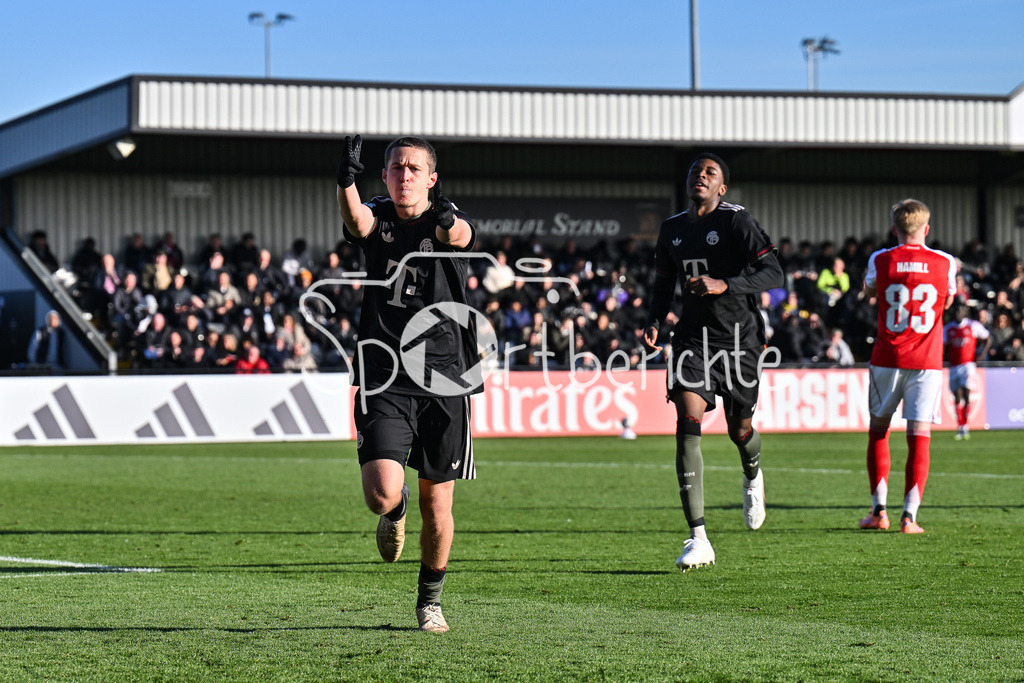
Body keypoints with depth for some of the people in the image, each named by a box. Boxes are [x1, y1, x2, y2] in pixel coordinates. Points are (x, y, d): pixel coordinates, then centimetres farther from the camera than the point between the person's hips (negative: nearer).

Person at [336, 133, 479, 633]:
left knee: (436, 506, 4)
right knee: (381, 493, -17)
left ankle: (430, 600, 28)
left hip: (444, 380, 0)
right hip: (384, 380, 0)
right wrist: (347, 179, -43)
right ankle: (395, 513, 22)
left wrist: (449, 223, -49)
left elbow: (461, 237, -24)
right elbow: (357, 221, -22)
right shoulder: (377, 218, 3)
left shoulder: (445, 221, 0)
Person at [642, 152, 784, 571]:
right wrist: (654, 322, 4)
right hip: (692, 336, 3)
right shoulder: (672, 229, 10)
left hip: (738, 336, -3)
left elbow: (773, 274, -15)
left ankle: (753, 478, 51)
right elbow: (663, 284, 22)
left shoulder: (736, 221, -8)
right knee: (688, 426, -15)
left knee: (739, 430, 9)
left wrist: (724, 285, -28)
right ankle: (698, 540, -18)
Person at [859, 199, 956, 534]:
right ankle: (909, 516, -9)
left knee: (878, 430, 14)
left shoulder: (880, 260, -4)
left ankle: (879, 510, 13)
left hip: (887, 359, 0)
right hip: (927, 361, 0)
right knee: (919, 435, -2)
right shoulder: (944, 263, -3)